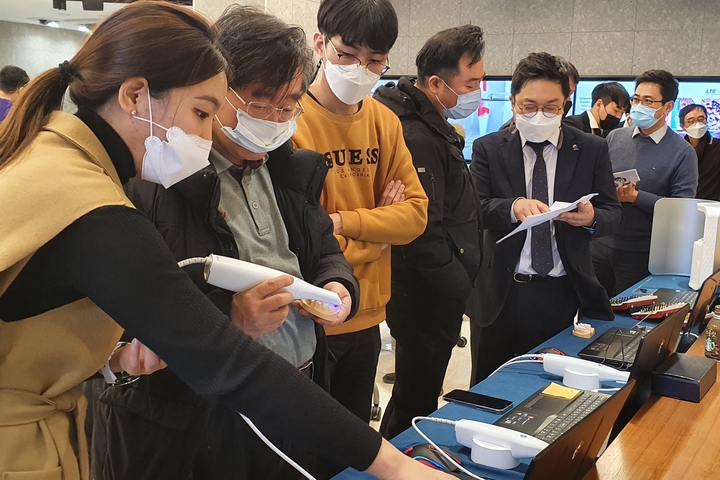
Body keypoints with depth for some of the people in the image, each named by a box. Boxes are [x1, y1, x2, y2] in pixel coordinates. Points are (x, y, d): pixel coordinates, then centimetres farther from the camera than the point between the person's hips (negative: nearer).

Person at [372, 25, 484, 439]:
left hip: (434, 293, 10)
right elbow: (424, 231, -25)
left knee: (418, 394, 21)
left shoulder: (432, 125, 12)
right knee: (415, 403, 3)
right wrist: (460, 289, -15)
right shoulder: (417, 137, -22)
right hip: (429, 297, -10)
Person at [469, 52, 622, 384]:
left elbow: (612, 212, 3)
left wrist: (592, 217, -21)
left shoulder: (592, 150, 3)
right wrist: (514, 207, -29)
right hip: (500, 294, 0)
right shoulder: (488, 149, 2)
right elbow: (474, 208, -9)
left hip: (563, 295, 1)